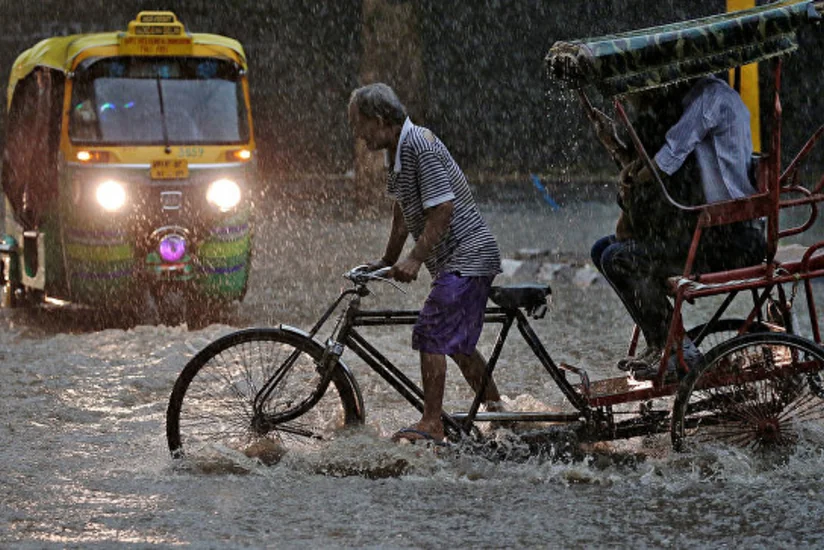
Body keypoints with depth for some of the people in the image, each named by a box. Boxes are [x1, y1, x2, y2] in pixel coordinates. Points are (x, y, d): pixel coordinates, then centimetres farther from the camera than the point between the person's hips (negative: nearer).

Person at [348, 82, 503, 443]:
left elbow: (443, 210, -25)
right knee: (456, 342, 17)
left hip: (467, 256, -11)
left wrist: (415, 259, -25)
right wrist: (387, 262, 24)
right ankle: (495, 410, 29)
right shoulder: (396, 151, 10)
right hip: (461, 259, 11)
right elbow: (402, 213, 21)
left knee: (431, 335, -15)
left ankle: (431, 423, -15)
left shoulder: (421, 146, -21)